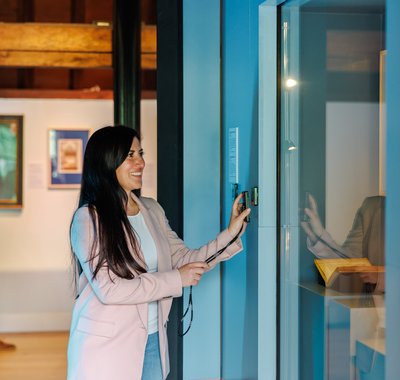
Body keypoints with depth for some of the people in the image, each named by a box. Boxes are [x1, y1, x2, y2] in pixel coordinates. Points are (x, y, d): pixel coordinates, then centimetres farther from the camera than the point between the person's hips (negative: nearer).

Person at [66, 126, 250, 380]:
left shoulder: (152, 210, 7)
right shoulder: (89, 218, -12)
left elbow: (184, 260, 7)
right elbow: (108, 289, -19)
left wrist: (230, 234, -4)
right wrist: (176, 280, -16)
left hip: (152, 341, 5)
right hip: (106, 347, -5)